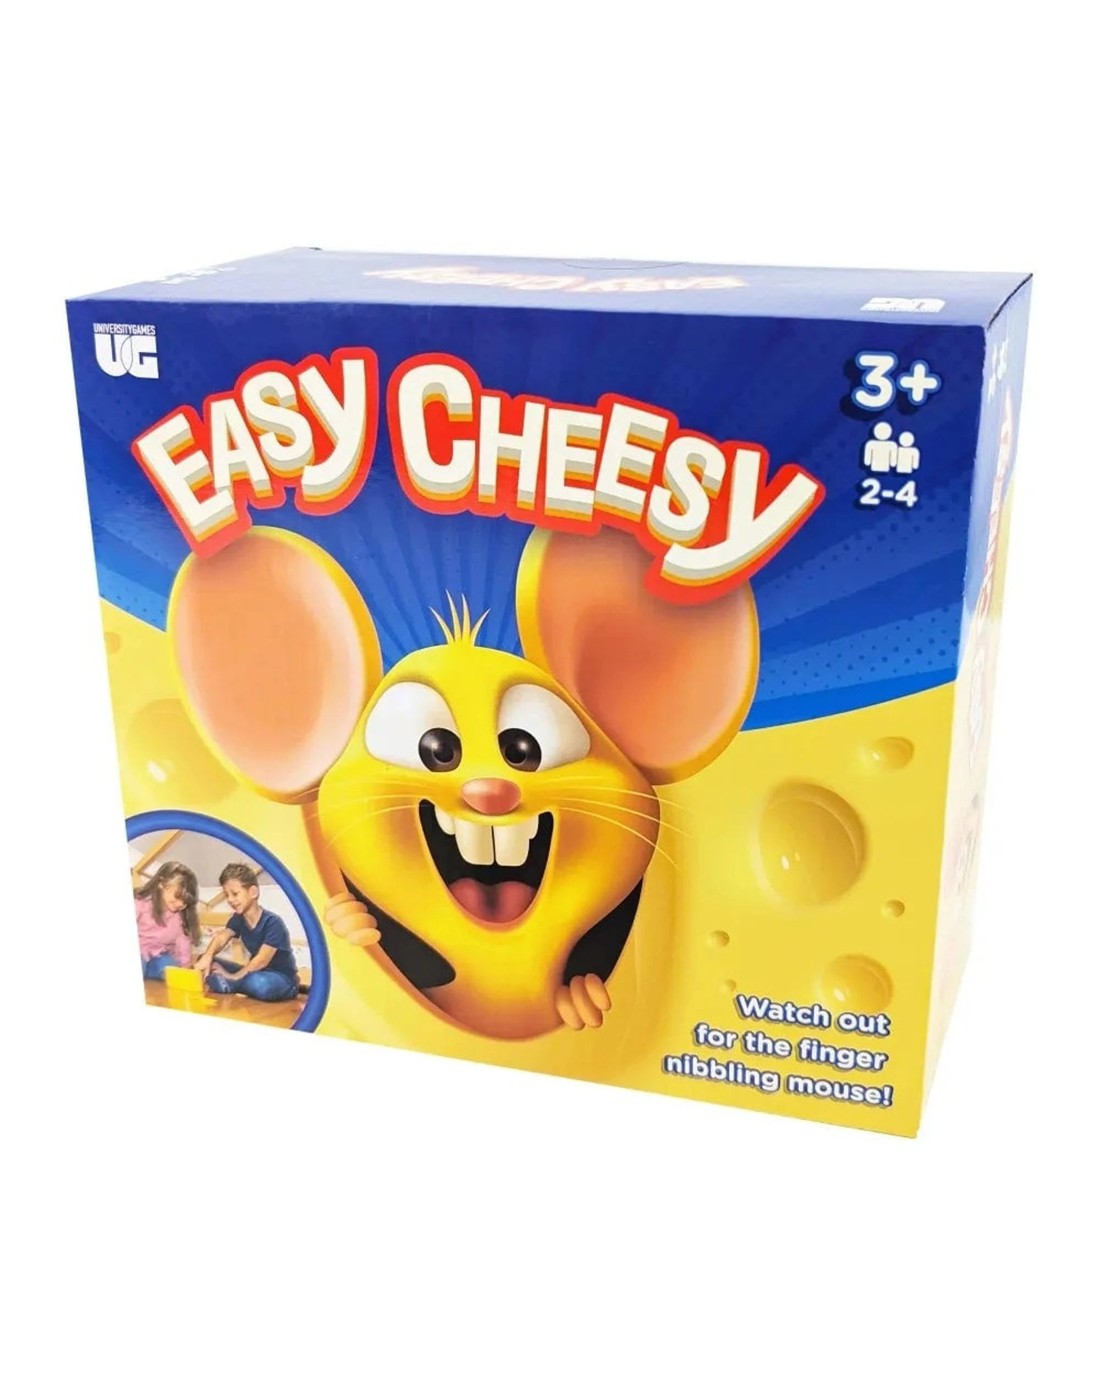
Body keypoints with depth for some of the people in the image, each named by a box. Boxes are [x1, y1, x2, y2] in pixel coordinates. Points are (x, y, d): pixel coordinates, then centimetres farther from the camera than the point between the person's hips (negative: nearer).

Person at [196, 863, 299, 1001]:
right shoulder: (238, 919, 2)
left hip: (282, 979, -6)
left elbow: (262, 960, -25)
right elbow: (221, 937, -17)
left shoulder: (272, 922, -21)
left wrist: (234, 977, -27)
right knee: (210, 963, -4)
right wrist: (207, 957, -36)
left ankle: (227, 983, -14)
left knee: (260, 984, -40)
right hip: (256, 972, 6)